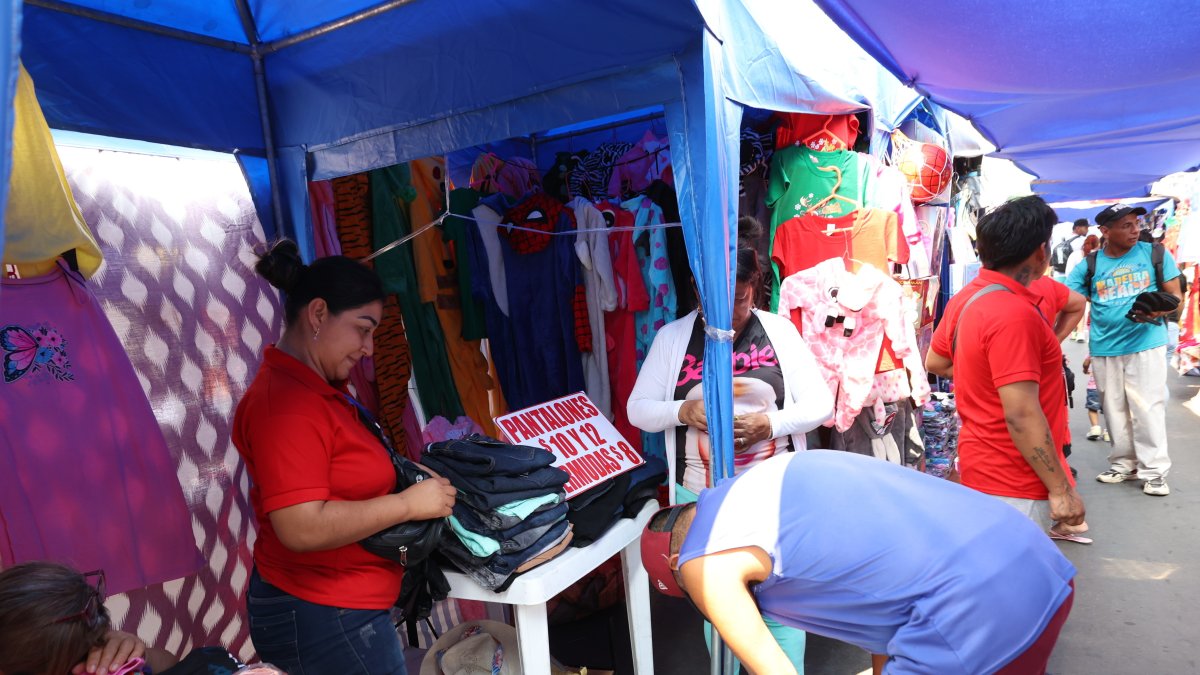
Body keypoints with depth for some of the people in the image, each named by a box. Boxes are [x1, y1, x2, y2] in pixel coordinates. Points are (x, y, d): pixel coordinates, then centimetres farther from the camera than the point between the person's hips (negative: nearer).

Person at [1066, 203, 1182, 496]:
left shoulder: (1155, 253, -1)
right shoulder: (1089, 265, 0)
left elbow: (1175, 295, 1)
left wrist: (1157, 310, -21)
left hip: (1146, 344, -2)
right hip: (1104, 349, 2)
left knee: (1147, 409, -2)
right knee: (1114, 411, 12)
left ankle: (1154, 470, 10)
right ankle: (1123, 464, 26)